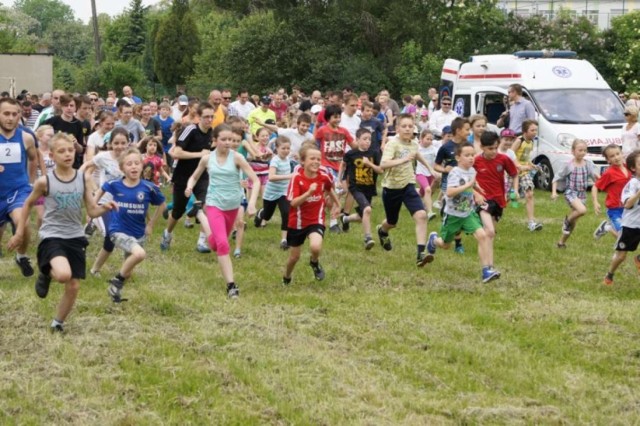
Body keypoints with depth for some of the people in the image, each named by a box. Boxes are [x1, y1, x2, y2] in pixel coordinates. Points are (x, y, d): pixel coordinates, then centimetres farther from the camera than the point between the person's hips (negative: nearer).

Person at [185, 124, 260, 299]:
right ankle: (231, 285, -19)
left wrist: (252, 203, -22)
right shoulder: (207, 159, -4)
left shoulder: (236, 157, -9)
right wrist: (189, 187, -11)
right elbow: (194, 176, 12)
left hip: (232, 205, 1)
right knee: (222, 244, -17)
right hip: (214, 204, -1)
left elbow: (255, 180, -10)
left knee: (219, 241, 20)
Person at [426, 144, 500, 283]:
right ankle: (433, 240, 53)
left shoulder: (472, 171, -1)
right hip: (453, 214, -5)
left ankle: (487, 271, -20)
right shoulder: (455, 173, -23)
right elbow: (449, 192, -39)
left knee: (482, 235, -19)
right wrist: (468, 185, -40)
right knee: (446, 245, 15)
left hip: (469, 213, 5)